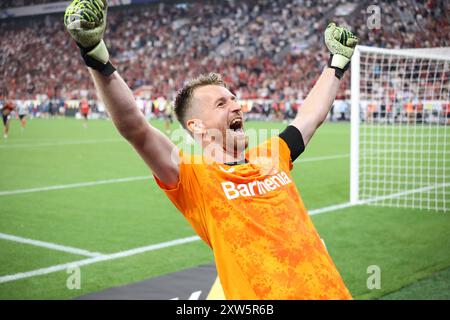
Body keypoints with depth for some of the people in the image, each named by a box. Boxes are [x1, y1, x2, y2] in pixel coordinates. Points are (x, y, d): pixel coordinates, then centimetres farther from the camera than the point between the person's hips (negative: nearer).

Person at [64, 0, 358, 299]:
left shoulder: (272, 157, 8)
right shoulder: (194, 177, -9)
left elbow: (312, 115, 23)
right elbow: (135, 129, -22)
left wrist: (338, 62, 30)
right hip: (260, 295, -5)